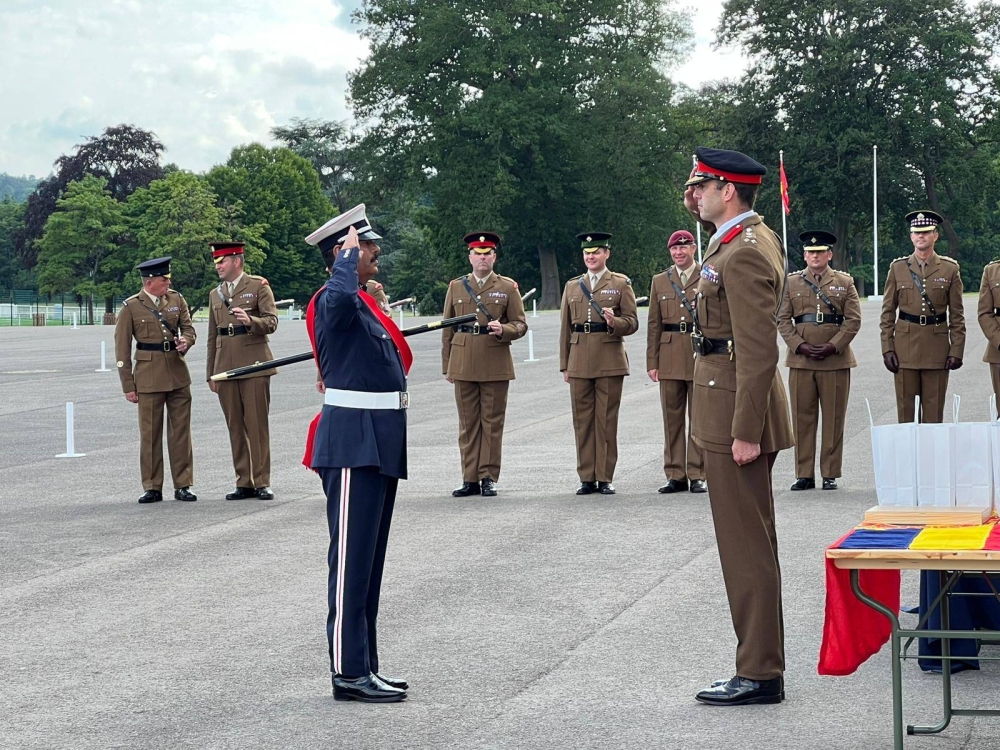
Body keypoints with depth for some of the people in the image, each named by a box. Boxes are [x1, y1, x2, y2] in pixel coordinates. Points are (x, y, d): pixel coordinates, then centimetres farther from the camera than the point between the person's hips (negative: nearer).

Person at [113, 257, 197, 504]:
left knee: (181, 430, 5)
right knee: (150, 434, 1)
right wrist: (128, 386, -5)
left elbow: (188, 328, 13)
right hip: (149, 376, -3)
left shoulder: (176, 300, 7)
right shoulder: (131, 307, -3)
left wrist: (186, 341, -12)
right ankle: (152, 488, 9)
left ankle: (183, 485, 12)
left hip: (178, 374, 3)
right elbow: (122, 349, -1)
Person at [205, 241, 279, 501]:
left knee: (257, 424, -4)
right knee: (235, 427, 4)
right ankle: (244, 482, 8)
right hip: (226, 367, 5)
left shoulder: (259, 286, 2)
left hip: (253, 364, -5)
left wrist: (250, 321, -27)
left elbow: (272, 322, -6)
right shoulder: (215, 294, 18)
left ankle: (262, 482, 0)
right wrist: (211, 373, 17)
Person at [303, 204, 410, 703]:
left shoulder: (364, 306, 18)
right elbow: (340, 293, -38)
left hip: (380, 443, 10)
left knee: (370, 559, 12)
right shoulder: (335, 303, -13)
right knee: (352, 558, -7)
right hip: (353, 443, -10)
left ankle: (365, 666, 18)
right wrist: (348, 253, -23)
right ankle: (349, 672, -4)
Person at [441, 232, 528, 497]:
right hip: (463, 364, 2)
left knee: (492, 422, 1)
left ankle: (489, 478, 7)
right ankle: (470, 479, 8)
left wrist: (503, 330, -18)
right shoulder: (456, 287, 10)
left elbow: (520, 324, 4)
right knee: (468, 423, 4)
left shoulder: (508, 287, 5)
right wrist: (446, 365, 9)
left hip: (495, 364, -2)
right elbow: (448, 329, 12)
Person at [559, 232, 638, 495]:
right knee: (582, 420, 3)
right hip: (580, 362, 3)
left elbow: (632, 322, 2)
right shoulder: (572, 286, 15)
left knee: (607, 420, -2)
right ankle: (587, 478, 8)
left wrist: (614, 322, -20)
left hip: (610, 361, -3)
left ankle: (605, 477, 4)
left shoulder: (621, 284, 5)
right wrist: (564, 364, 12)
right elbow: (566, 328, 16)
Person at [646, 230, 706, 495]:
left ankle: (697, 475, 6)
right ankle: (675, 475, 9)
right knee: (672, 418, 4)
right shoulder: (660, 281, 12)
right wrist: (652, 362, 5)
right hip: (670, 358, 2)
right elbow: (654, 325, 12)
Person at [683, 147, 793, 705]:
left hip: (737, 413, -11)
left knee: (747, 547, -5)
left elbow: (759, 350, -23)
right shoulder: (752, 235, 12)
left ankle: (760, 675, 1)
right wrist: (702, 213, 23)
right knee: (752, 544, 14)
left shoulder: (745, 255, -18)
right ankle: (761, 664, 21)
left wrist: (746, 432, -23)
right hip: (737, 408, 11)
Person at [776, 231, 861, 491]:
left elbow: (853, 320, 1)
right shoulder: (791, 282, 9)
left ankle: (830, 474, 8)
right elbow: (783, 319, 5)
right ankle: (804, 474, 8)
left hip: (835, 359, -1)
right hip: (800, 360, 1)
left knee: (834, 418, 1)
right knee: (802, 418, 2)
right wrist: (801, 346, -9)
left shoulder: (844, 282, 7)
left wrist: (832, 346, -11)